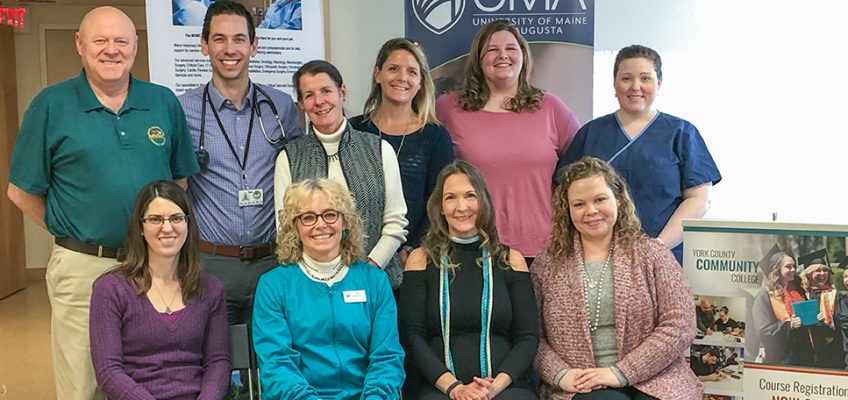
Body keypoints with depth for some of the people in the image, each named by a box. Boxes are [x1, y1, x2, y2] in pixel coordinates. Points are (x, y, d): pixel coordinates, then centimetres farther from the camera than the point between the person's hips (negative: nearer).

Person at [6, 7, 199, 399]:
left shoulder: (164, 102, 5)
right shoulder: (51, 104, -2)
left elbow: (182, 179, 12)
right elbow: (22, 191, 2)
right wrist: (71, 233, 2)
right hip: (82, 268, -2)